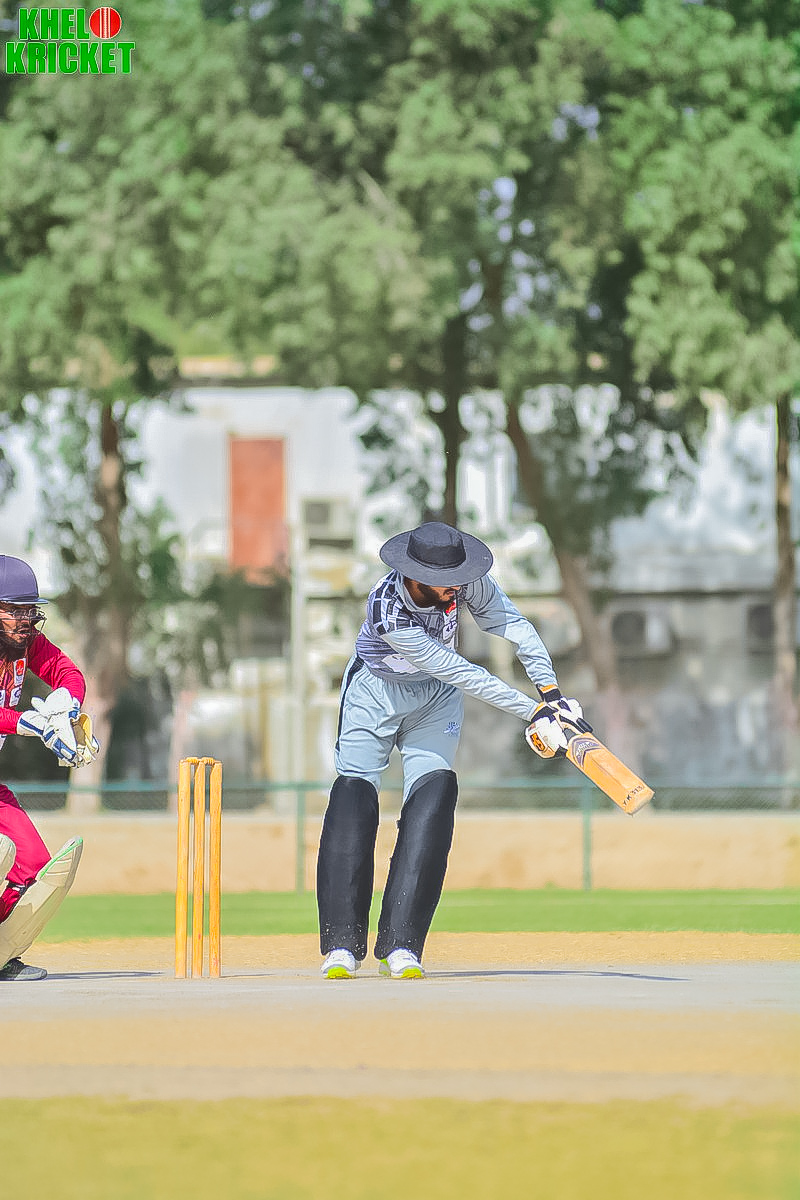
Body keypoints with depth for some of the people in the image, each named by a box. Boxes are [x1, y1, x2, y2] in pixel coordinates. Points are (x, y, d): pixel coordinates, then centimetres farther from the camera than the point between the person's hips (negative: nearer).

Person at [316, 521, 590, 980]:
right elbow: (461, 673, -36)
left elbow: (514, 626, -14)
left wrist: (552, 694, -25)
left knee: (432, 799, -14)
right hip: (374, 695, -3)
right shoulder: (388, 613, -37)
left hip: (435, 700, 3)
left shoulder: (465, 580, -26)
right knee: (354, 797, -13)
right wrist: (532, 712, -34)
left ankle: (400, 946, -16)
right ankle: (343, 945, -6)